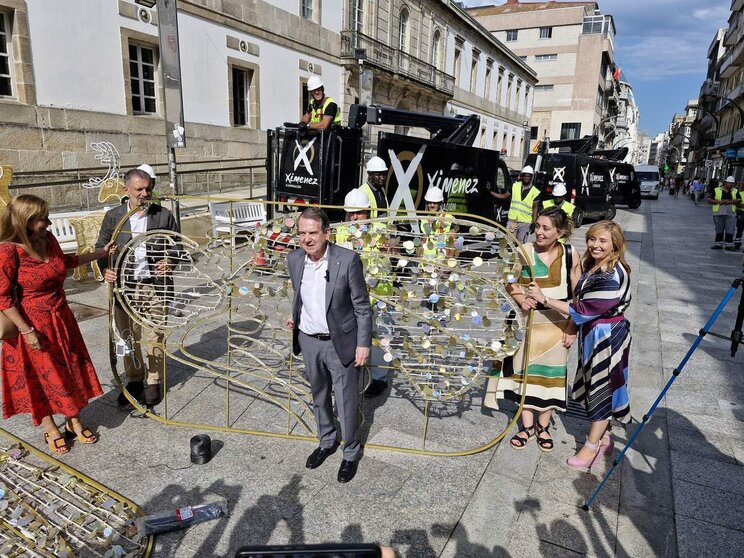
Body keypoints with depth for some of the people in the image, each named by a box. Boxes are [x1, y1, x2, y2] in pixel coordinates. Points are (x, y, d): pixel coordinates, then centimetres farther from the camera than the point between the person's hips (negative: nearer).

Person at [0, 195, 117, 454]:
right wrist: (26, 330, -20)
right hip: (32, 325, -6)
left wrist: (101, 253, 21)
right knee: (41, 377, 10)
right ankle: (50, 428, 30)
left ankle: (74, 422, 32)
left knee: (70, 372, 14)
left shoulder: (48, 239, -1)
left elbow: (65, 262, 20)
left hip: (61, 320, 7)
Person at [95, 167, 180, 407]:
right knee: (128, 337, 13)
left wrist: (169, 261, -14)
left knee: (154, 337, 5)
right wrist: (105, 269, -7)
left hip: (154, 286, -2)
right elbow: (101, 247, 11)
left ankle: (153, 382, 23)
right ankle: (134, 380, 31)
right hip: (124, 286, 2)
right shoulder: (112, 216, 3)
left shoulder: (163, 215, -1)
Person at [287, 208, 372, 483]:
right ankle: (326, 441, 44)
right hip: (308, 341, 5)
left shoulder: (348, 259, -19)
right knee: (318, 396, 21)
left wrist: (363, 344, -12)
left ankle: (351, 453, 30)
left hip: (340, 343, -5)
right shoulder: (294, 259, -4)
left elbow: (362, 306, -12)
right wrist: (295, 318, 6)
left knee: (346, 401, 7)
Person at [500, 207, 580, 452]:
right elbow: (510, 283, -2)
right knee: (526, 370, 7)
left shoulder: (570, 254, -7)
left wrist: (573, 326, -5)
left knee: (551, 373, 11)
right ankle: (527, 426, 24)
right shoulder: (525, 251, -11)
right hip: (530, 319, 0)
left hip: (558, 323, 1)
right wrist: (521, 299, -21)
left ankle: (543, 426, 29)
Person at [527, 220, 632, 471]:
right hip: (591, 334, 9)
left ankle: (592, 446, 20)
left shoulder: (614, 275, -24)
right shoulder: (591, 265, 3)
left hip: (608, 336, -9)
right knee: (595, 386, 18)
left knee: (603, 388, 5)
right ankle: (603, 438, 36)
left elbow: (584, 310, -24)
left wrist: (544, 299, -21)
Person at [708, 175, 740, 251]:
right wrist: (719, 202, -14)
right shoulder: (716, 190, 5)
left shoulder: (735, 191, 10)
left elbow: (738, 200, 1)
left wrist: (730, 202, -15)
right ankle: (718, 244, 17)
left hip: (730, 214, 1)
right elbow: (709, 200, 0)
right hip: (718, 213, -1)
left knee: (730, 230, -3)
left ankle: (728, 245, 4)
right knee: (719, 230, 8)